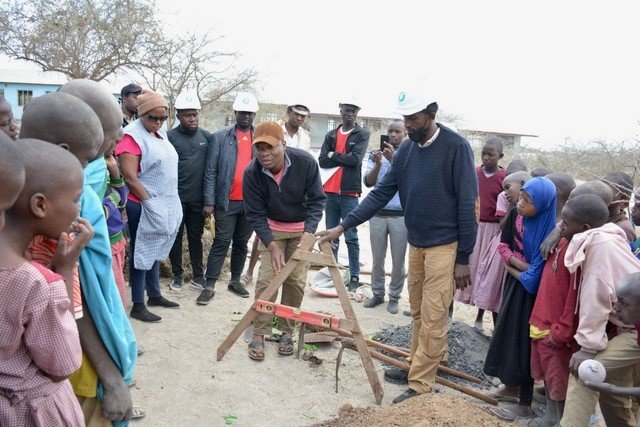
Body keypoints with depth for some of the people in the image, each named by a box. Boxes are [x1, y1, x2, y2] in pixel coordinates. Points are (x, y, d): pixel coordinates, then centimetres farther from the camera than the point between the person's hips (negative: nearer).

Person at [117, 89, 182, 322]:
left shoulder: (160, 133, 10)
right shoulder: (133, 136, -14)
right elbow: (130, 176, -20)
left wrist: (168, 205, 12)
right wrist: (149, 202, -17)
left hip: (166, 205, 8)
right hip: (144, 206, -8)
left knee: (155, 251, 17)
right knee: (142, 253, 1)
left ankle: (154, 295, 31)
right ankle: (137, 306, 11)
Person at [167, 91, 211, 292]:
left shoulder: (206, 136, 6)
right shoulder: (170, 137, -4)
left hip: (197, 198, 3)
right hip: (176, 198, -2)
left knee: (196, 238, 12)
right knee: (175, 238, 9)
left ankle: (198, 276, 21)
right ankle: (177, 275, 23)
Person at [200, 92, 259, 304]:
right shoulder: (220, 137, -2)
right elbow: (211, 171, -3)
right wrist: (209, 202, -8)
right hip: (227, 201, -3)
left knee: (242, 243, 14)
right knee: (221, 243, 0)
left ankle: (235, 281, 28)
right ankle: (209, 286, 10)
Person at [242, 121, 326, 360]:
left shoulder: (305, 162, -24)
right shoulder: (252, 173, -23)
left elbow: (317, 199, -15)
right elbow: (255, 213, -15)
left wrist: (309, 232, -27)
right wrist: (272, 245, -23)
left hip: (302, 228, 0)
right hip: (270, 227, 0)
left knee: (296, 281, -1)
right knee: (266, 278, -9)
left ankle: (287, 332, 16)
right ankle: (259, 334, 4)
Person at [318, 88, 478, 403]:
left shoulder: (456, 147, -13)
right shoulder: (405, 151, 5)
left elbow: (468, 203, -13)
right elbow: (381, 194, 5)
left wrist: (464, 258, -13)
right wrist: (343, 226, -3)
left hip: (444, 246, -6)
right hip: (416, 243, 6)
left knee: (432, 320, -2)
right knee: (418, 314, 17)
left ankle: (420, 386, 9)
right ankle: (415, 367, 31)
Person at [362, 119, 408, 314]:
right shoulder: (375, 154, 7)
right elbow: (368, 182, -2)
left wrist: (393, 159, -22)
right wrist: (378, 164, -18)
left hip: (400, 215, -2)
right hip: (377, 214, 2)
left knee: (398, 260, 4)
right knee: (377, 258, 9)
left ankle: (394, 297, 18)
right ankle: (377, 294, 23)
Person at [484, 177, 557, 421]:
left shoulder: (548, 231, -26)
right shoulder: (515, 214, -8)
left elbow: (534, 277, -24)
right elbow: (503, 244, -2)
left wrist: (511, 267, -10)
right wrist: (522, 265, -16)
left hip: (531, 291, -7)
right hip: (514, 282, 7)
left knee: (523, 341, 1)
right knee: (508, 332, 19)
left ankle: (524, 405, 16)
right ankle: (511, 381, 40)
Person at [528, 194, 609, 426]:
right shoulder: (566, 242, -1)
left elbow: (577, 300, -25)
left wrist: (560, 333, -19)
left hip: (558, 329, -9)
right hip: (544, 323, 9)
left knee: (559, 381, 9)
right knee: (548, 375, 23)